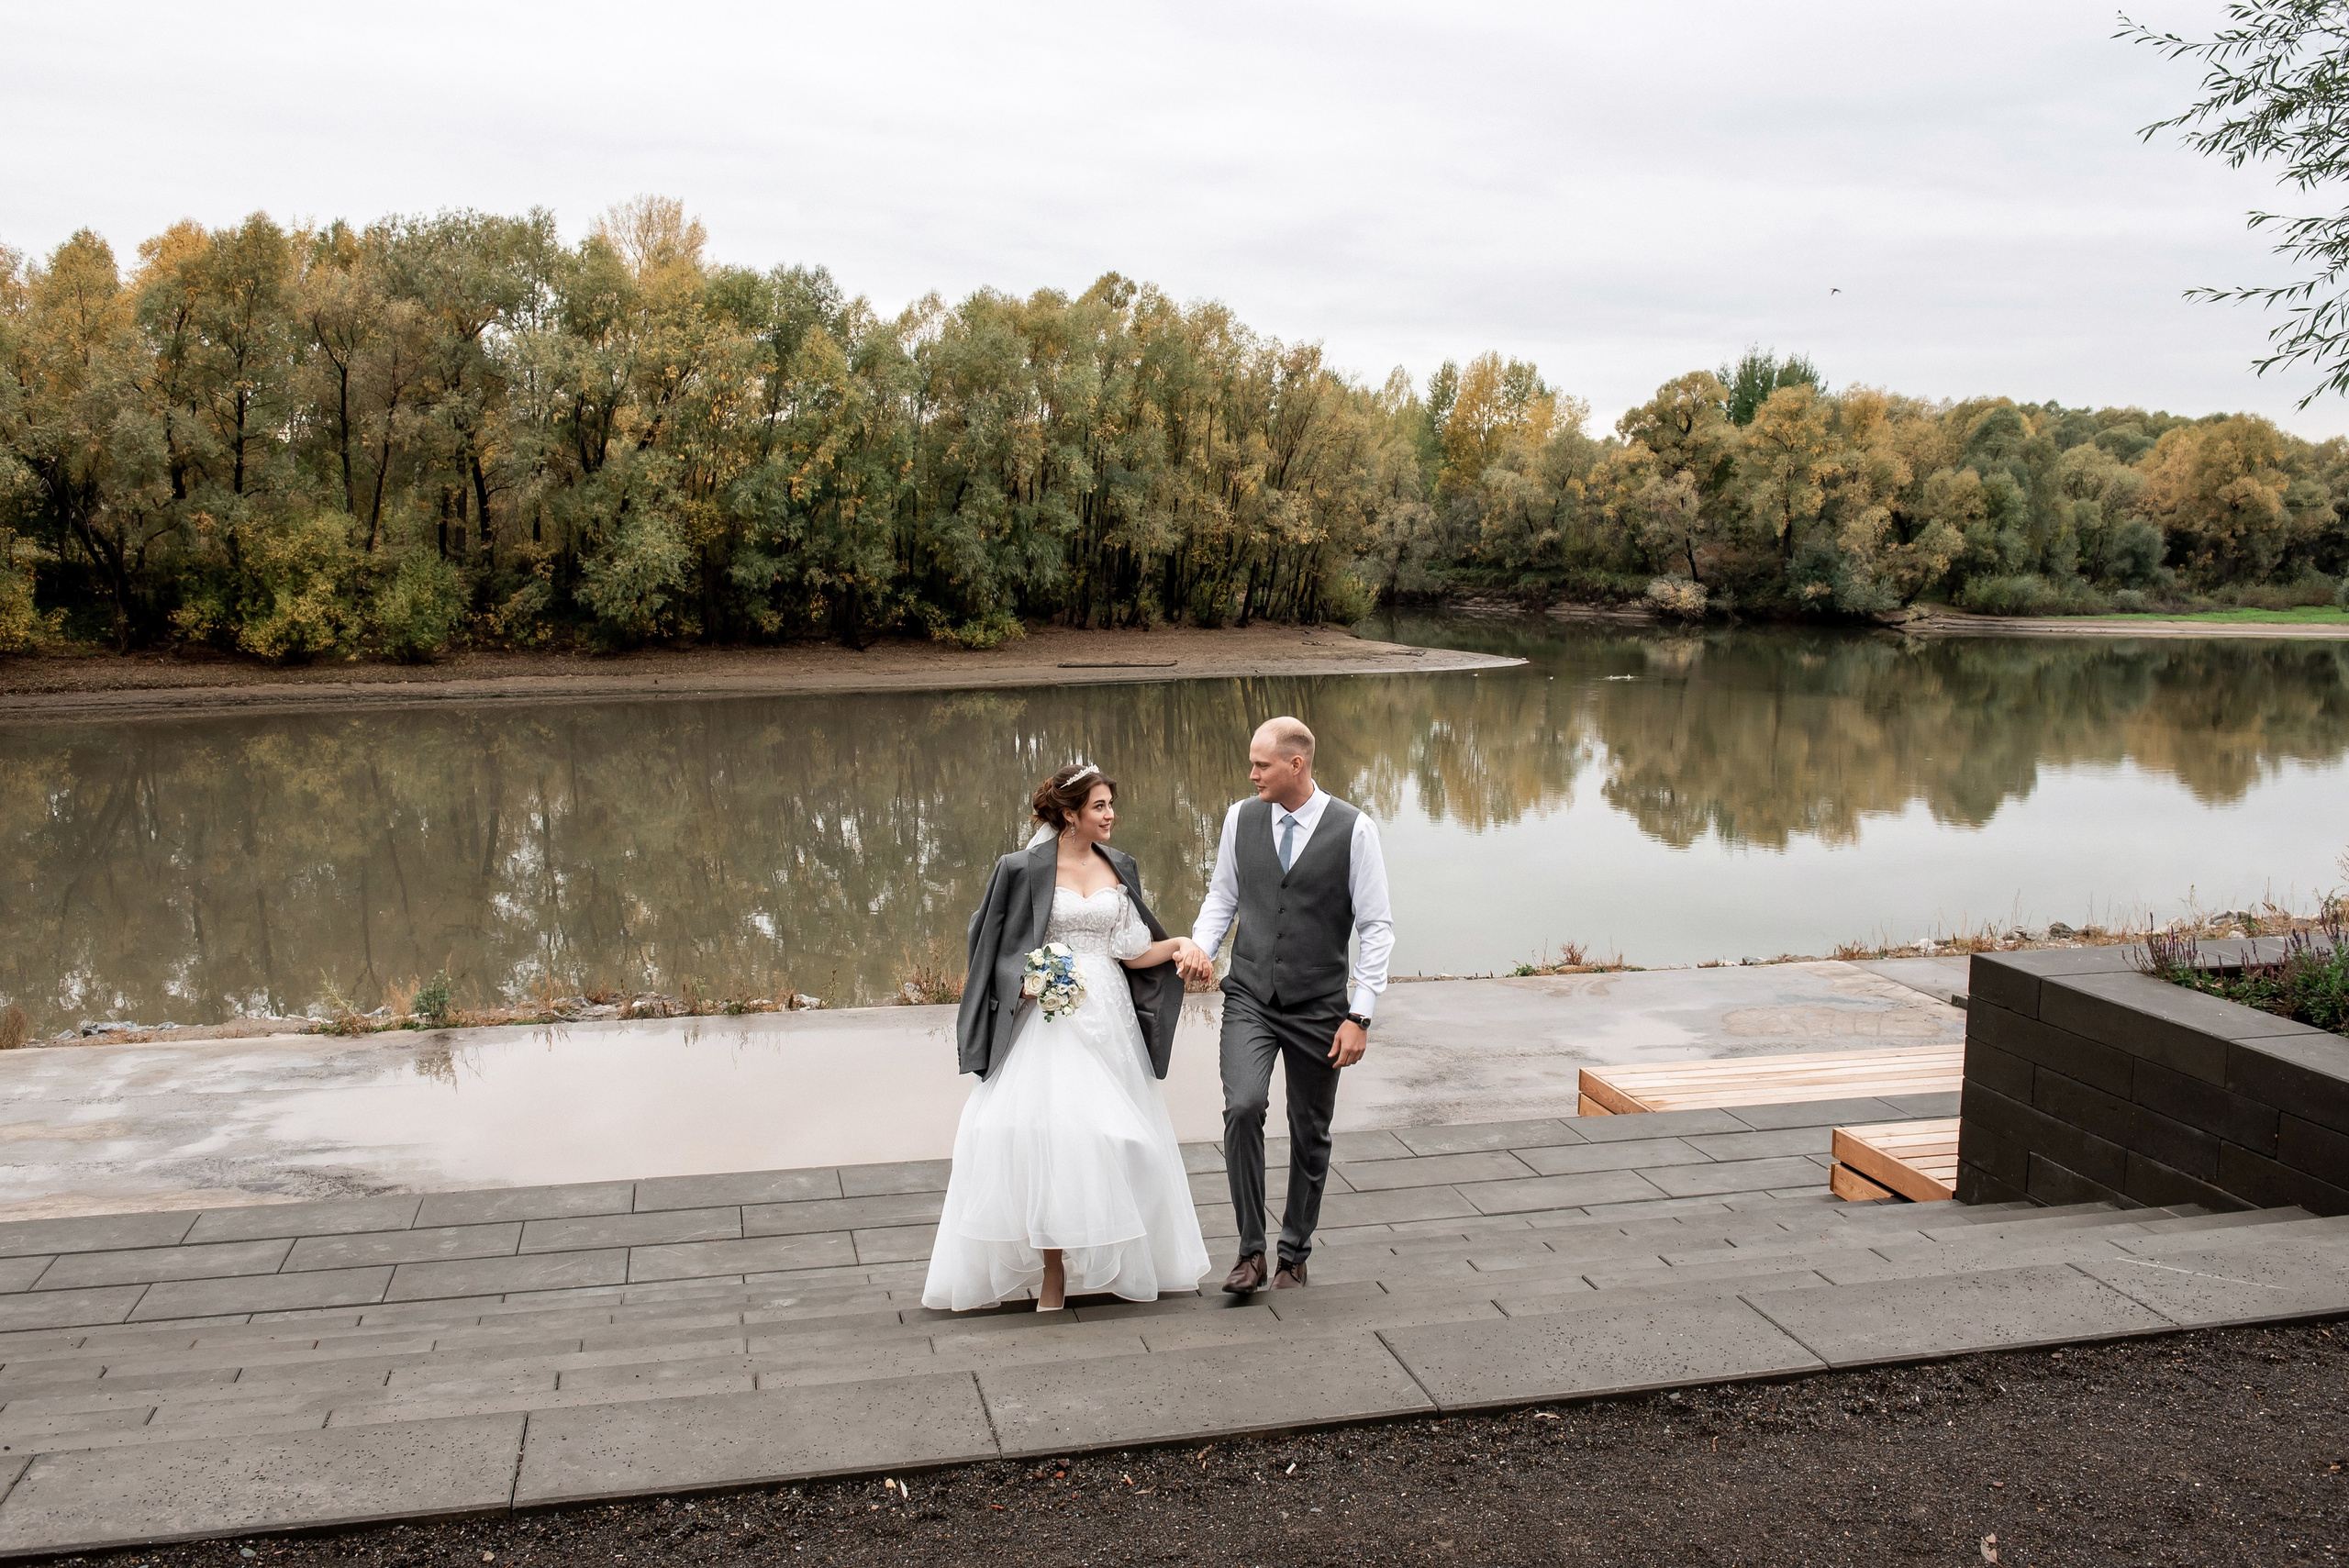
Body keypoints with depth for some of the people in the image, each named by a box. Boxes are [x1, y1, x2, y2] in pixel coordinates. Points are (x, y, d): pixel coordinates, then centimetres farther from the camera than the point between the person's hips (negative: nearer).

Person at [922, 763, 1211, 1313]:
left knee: (1116, 1135, 6)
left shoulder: (1120, 867, 9)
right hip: (1049, 1017, -4)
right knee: (1050, 1137, -8)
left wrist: (1189, 941, -6)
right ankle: (1053, 1277, -1)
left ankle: (1124, 1260, 19)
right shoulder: (1023, 869, -3)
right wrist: (1024, 980, -11)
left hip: (1109, 1019, 4)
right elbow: (991, 943, 4)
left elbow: (1133, 952, 6)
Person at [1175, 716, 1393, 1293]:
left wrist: (1359, 1015, -9)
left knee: (1310, 1135, 10)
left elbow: (1377, 927, -5)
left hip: (1319, 1007, -1)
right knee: (1243, 1107, -20)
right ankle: (1251, 1249, -6)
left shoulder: (1353, 829, -8)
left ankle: (1295, 1253, 29)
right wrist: (1200, 946, -6)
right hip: (1250, 999, 1)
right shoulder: (1240, 819, 2)